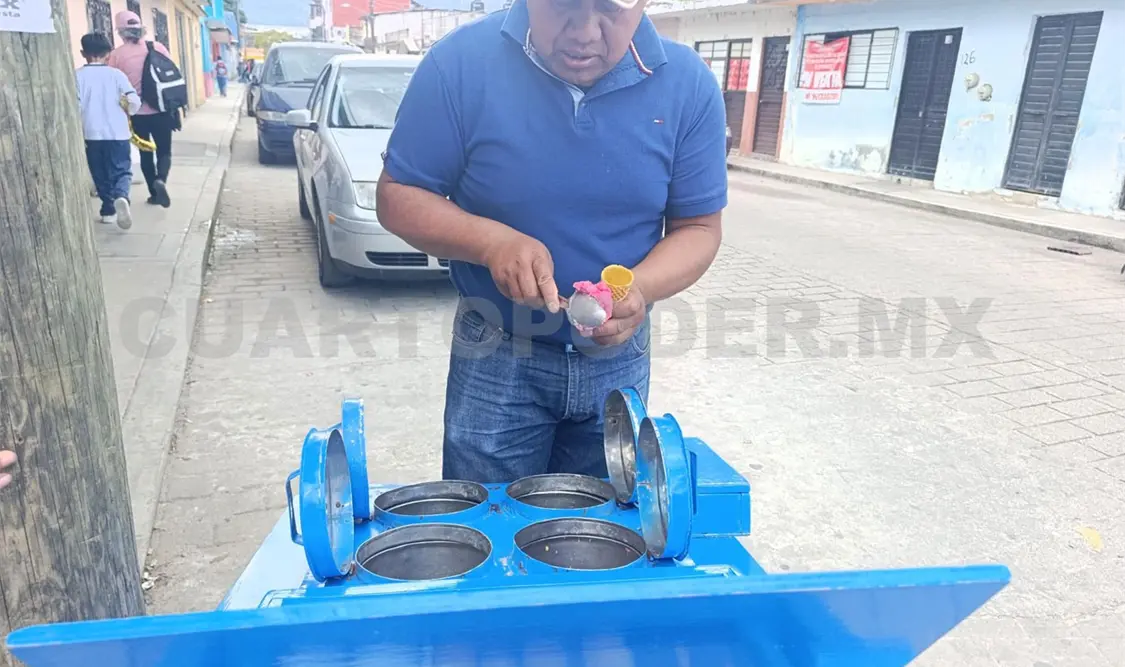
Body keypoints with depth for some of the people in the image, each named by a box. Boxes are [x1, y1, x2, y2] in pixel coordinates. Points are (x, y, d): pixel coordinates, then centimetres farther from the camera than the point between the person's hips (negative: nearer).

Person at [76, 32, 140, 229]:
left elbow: (75, 105, -6)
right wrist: (126, 111, 15)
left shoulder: (78, 75, -1)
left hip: (92, 134, 1)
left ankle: (108, 210, 19)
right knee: (122, 171, 2)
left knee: (101, 175, 14)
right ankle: (121, 197, -27)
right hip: (118, 133, -1)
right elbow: (134, 102, -7)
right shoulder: (116, 74, -1)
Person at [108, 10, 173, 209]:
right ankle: (161, 180, -19)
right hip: (161, 111, 0)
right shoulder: (157, 47, -2)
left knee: (146, 153, 14)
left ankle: (154, 193, 17)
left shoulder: (117, 54, -4)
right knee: (164, 151, 9)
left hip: (136, 114, 0)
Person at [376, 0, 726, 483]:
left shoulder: (688, 84, -9)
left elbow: (698, 227, -3)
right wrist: (490, 240, -26)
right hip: (496, 357, -2)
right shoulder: (460, 63, -14)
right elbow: (398, 197, -8)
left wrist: (640, 287, -24)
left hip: (619, 359, 2)